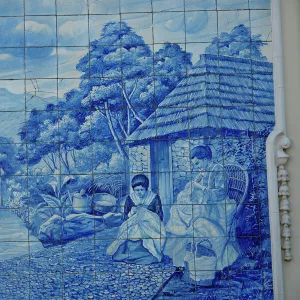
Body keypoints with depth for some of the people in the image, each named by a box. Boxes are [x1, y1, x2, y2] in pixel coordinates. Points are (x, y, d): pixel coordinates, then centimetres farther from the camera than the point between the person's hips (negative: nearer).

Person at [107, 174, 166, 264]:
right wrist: (131, 213, -12)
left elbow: (160, 217, 0)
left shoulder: (154, 198, 2)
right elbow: (124, 218, 9)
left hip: (151, 228, -2)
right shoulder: (130, 198, 7)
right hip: (133, 229, 2)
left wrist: (145, 213, -13)